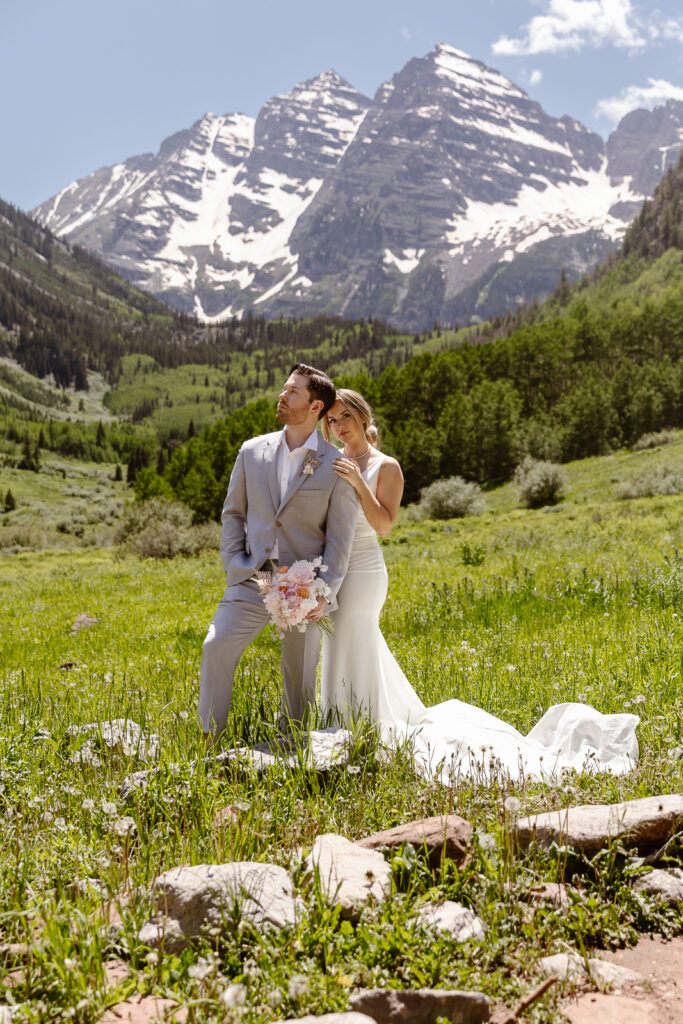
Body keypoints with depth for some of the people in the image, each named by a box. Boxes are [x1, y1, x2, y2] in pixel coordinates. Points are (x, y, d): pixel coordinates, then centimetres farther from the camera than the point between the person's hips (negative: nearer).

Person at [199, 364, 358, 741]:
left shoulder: (337, 466, -5)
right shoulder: (252, 451, 5)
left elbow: (340, 537, -5)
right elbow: (233, 512, 12)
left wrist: (326, 593, -12)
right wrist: (233, 562, 1)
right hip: (252, 579, 2)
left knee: (300, 671, 8)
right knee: (216, 647, -13)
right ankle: (210, 740, -2)